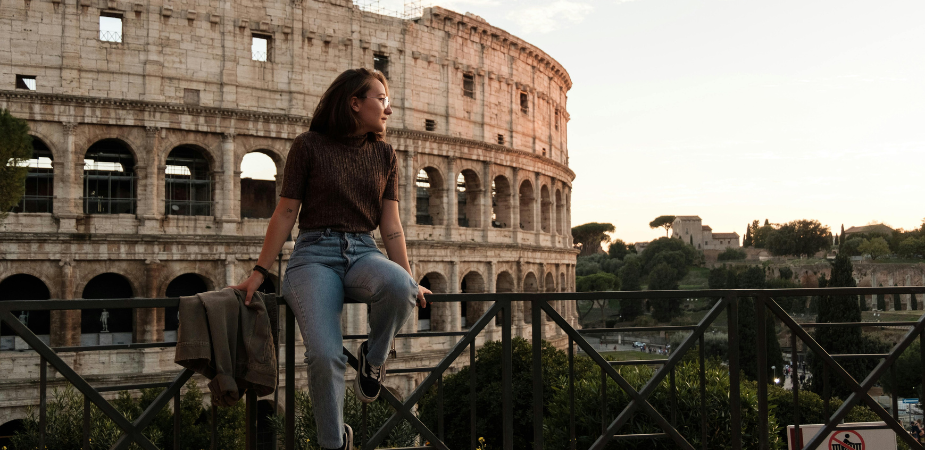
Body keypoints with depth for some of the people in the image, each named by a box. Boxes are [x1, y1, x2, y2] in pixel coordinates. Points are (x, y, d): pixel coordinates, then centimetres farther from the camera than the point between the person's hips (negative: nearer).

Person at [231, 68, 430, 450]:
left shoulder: (385, 156, 15)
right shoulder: (309, 146, 3)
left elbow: (390, 225, 12)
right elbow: (285, 213, 4)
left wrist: (410, 279, 3)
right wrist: (260, 271, 1)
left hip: (363, 253, 3)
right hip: (315, 253, -3)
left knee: (399, 285, -34)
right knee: (325, 354, -24)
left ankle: (373, 358, -3)